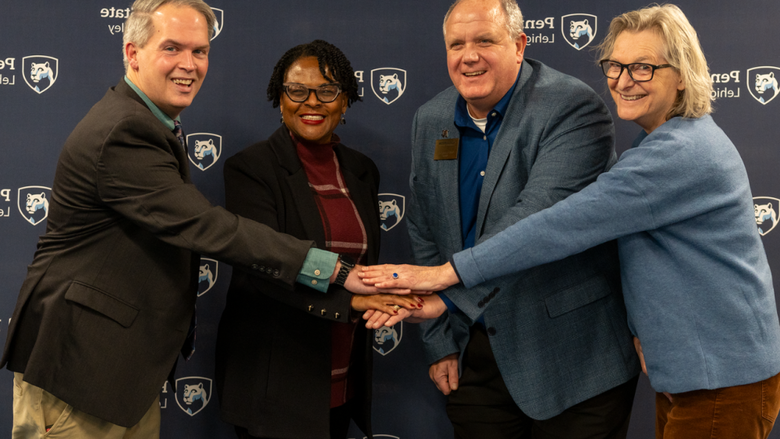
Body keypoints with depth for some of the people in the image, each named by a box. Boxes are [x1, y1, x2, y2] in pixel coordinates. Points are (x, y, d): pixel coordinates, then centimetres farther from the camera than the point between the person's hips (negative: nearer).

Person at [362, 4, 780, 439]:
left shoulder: (679, 153, -24)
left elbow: (565, 226, -29)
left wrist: (447, 273, -28)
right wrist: (642, 330, 6)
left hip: (722, 386, -10)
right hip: (689, 371, 10)